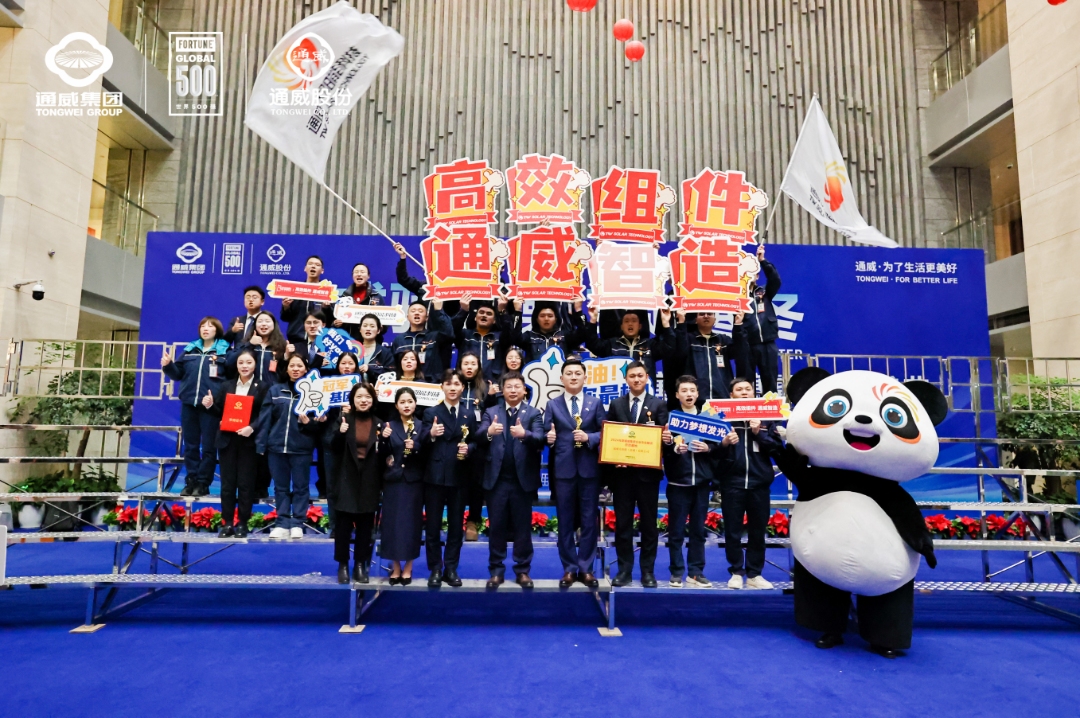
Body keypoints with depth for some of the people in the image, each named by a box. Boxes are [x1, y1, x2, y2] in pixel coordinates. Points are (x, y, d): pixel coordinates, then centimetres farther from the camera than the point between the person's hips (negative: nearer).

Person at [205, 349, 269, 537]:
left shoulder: (263, 386, 1)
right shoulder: (226, 385, 12)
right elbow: (219, 412, 11)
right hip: (227, 440, 3)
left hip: (249, 441, -3)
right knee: (227, 483, 6)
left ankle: (242, 523, 10)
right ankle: (227, 523, 14)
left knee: (246, 483, 2)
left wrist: (252, 428, -21)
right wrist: (209, 406, -9)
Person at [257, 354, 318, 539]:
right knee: (280, 487, 9)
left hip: (301, 448, -2)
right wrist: (260, 445, -3)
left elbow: (320, 424, -1)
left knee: (301, 487, 5)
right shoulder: (275, 390, 7)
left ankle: (297, 524, 12)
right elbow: (264, 419, 3)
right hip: (277, 446, 2)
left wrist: (308, 422, -22)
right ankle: (282, 524, 16)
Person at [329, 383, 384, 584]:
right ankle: (343, 565, 14)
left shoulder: (379, 424, 4)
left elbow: (383, 454, 6)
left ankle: (360, 565, 17)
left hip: (369, 481, 1)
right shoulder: (344, 419, 0)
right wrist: (340, 433, -22)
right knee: (343, 524, 2)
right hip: (347, 479, -1)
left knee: (365, 525, 6)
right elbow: (335, 449, -4)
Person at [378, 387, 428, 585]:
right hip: (393, 481, 1)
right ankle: (395, 567, 16)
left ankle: (407, 568, 15)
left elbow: (426, 457, 1)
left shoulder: (421, 427, 3)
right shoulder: (389, 425, 4)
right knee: (392, 522, 2)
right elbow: (382, 457, -1)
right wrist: (384, 439, -17)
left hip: (413, 481, -1)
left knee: (411, 522, 3)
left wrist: (415, 448, -17)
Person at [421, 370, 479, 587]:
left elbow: (475, 443, 9)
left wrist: (468, 449, -13)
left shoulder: (469, 415, 10)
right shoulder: (431, 412, 2)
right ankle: (435, 570, 16)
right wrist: (431, 435, -23)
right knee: (433, 526, 4)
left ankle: (451, 569, 20)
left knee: (456, 525, 9)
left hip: (459, 477, 2)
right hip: (435, 476, -2)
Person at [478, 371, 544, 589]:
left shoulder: (533, 413, 3)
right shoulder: (491, 412, 6)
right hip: (497, 480, 1)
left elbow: (540, 439, -13)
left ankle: (522, 571, 20)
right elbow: (479, 436, -9)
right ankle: (496, 571, 20)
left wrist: (525, 434, -34)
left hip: (523, 479, -1)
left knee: (523, 528, 8)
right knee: (497, 527, 9)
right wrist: (488, 432, -32)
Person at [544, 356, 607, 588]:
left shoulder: (595, 403, 7)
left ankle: (586, 568, 17)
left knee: (589, 521, 5)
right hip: (563, 469, 0)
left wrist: (589, 437, -15)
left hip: (589, 469, 0)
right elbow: (547, 434, 2)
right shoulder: (552, 404, 7)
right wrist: (549, 438, -19)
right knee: (565, 521, 6)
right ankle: (569, 569, 17)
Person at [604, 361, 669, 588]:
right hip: (622, 472, 1)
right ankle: (624, 569, 15)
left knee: (649, 523, 6)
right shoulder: (615, 404, 9)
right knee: (622, 523, 6)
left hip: (648, 472, -1)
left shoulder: (659, 404, 4)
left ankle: (648, 571, 17)